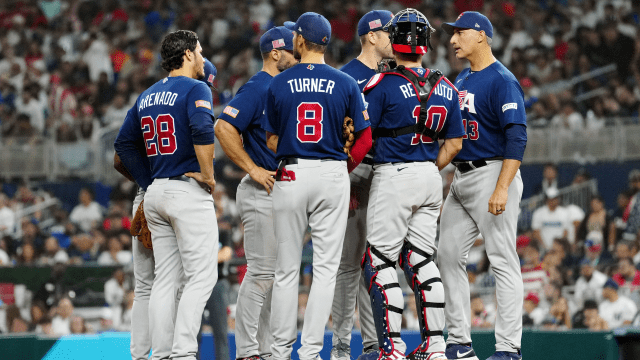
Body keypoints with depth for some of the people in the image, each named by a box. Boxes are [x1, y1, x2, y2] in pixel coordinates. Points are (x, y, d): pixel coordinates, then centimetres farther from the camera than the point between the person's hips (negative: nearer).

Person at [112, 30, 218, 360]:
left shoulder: (146, 96, 16)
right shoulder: (195, 89, -7)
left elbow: (124, 143, 17)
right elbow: (202, 130, -24)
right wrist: (208, 175, -14)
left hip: (155, 192, 8)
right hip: (189, 193, -8)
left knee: (165, 280, 9)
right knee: (201, 275, -8)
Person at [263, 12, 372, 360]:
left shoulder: (279, 84, 0)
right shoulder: (345, 84, 0)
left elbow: (273, 141, 5)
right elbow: (364, 138, -1)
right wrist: (343, 169, 11)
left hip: (290, 175, 0)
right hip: (332, 175, 0)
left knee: (287, 269, 7)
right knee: (325, 268, 3)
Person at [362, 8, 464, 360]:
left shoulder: (383, 84, -11)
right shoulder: (445, 88, 7)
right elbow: (454, 144, 10)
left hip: (393, 176, -6)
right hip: (430, 177, 6)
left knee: (379, 262, -1)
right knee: (420, 259, 13)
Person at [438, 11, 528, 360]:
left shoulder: (502, 81, -12)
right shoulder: (461, 80, 16)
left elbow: (517, 138, -19)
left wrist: (501, 189, -27)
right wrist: (452, 181, 18)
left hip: (493, 174, -10)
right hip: (462, 179, 10)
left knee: (503, 261, -8)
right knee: (448, 256, 7)